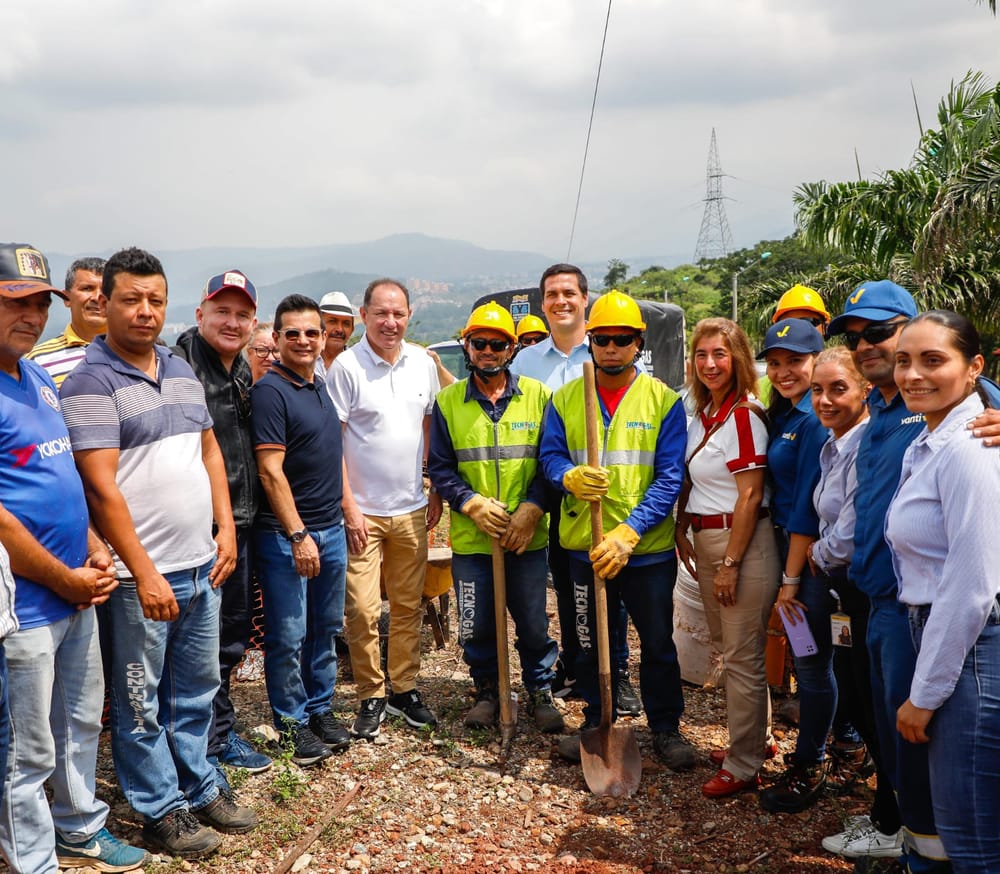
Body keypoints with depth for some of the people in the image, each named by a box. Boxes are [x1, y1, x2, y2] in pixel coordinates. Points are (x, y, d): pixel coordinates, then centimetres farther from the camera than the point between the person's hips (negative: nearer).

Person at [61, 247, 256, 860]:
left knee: (197, 688, 18)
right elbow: (102, 487, -17)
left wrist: (226, 529, 6)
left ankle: (199, 787, 34)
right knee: (142, 700, 8)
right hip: (142, 574, -7)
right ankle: (160, 808, 23)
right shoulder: (92, 383, -12)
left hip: (202, 565, 7)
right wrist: (144, 574, -18)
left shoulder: (183, 372, 11)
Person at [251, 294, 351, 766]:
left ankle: (320, 709, 29)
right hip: (286, 535, -8)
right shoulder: (270, 391, -13)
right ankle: (292, 720, 18)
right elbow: (271, 470, -17)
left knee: (326, 628, 16)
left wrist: (349, 509, 16)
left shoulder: (321, 387, 11)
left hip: (330, 529, 8)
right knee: (288, 636, 3)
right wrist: (298, 535, -19)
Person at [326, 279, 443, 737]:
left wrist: (436, 492, 9)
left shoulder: (422, 363, 5)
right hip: (363, 511, -4)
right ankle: (371, 697, 14)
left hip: (412, 510, 4)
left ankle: (404, 690, 25)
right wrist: (349, 506, -12)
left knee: (408, 606, 12)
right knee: (363, 610, -2)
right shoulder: (346, 366, -10)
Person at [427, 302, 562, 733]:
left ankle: (540, 691, 28)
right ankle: (486, 689, 32)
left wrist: (531, 509, -12)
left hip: (527, 536, 0)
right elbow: (439, 468, 2)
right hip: (470, 537, 1)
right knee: (476, 625, 10)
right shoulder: (448, 402, 1)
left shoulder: (537, 395, 0)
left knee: (534, 624, 7)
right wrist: (473, 504, -12)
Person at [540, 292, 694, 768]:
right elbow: (550, 456, 5)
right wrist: (570, 477, -20)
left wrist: (628, 534, -20)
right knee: (591, 642, 16)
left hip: (648, 548, -2)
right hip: (584, 545, 2)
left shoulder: (664, 400, -5)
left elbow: (669, 478, -10)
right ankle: (596, 724, 34)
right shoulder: (565, 398, 4)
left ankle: (665, 728, 28)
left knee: (658, 643, 10)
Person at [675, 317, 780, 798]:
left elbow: (749, 496, -18)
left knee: (743, 656, 0)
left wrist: (730, 563, -17)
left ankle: (743, 765, 12)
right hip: (707, 541, 9)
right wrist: (682, 531, 10)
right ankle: (759, 738, 35)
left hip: (743, 542, -9)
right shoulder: (702, 415, 10)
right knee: (730, 647, 18)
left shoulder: (744, 416, -15)